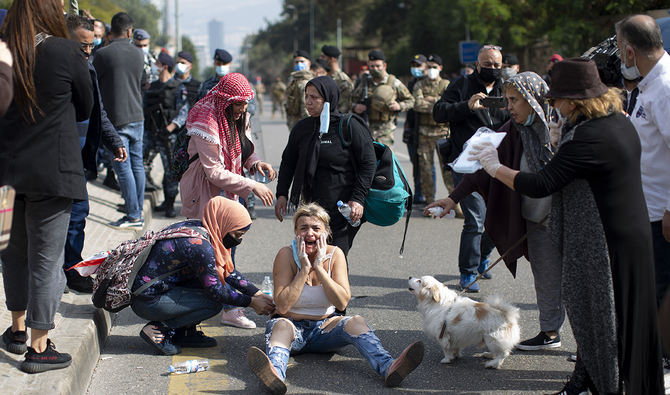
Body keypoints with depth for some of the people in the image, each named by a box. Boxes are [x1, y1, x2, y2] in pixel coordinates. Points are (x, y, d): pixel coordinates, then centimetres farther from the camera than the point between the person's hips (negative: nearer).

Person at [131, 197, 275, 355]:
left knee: (213, 275, 7)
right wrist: (251, 302, -7)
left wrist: (258, 293, 7)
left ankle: (184, 334, 10)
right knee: (214, 303, -12)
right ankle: (159, 329, -5)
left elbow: (229, 271, 12)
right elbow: (215, 290, -18)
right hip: (147, 301, -10)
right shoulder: (199, 244, -25)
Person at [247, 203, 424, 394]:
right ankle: (276, 375, -67)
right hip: (293, 325, -2)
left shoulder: (335, 254, -3)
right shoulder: (286, 254, -10)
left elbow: (342, 303, -13)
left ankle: (389, 368, -50)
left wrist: (319, 267, -18)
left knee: (356, 322, -25)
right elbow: (282, 306, -17)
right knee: (281, 326, -35)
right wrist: (304, 269, -20)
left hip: (324, 327, 2)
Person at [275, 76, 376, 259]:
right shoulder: (302, 127, 8)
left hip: (342, 211, -5)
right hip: (310, 208, 5)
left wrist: (358, 199, -13)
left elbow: (368, 163, -7)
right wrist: (282, 194, 11)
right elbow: (288, 162, 19)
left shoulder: (350, 126, -8)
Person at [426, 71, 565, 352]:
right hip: (537, 218, 4)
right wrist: (454, 197, -3)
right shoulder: (513, 131, 3)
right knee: (546, 277, 9)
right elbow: (485, 166, 2)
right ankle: (550, 332, 23)